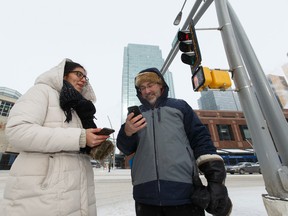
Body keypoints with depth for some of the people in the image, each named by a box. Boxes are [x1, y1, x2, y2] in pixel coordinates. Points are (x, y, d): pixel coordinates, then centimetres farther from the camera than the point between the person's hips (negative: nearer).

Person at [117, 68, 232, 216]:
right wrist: (127, 132, -16)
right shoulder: (137, 114, 13)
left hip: (184, 191, -1)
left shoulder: (179, 106, 9)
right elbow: (126, 149, 7)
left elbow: (201, 139, 4)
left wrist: (215, 179, -4)